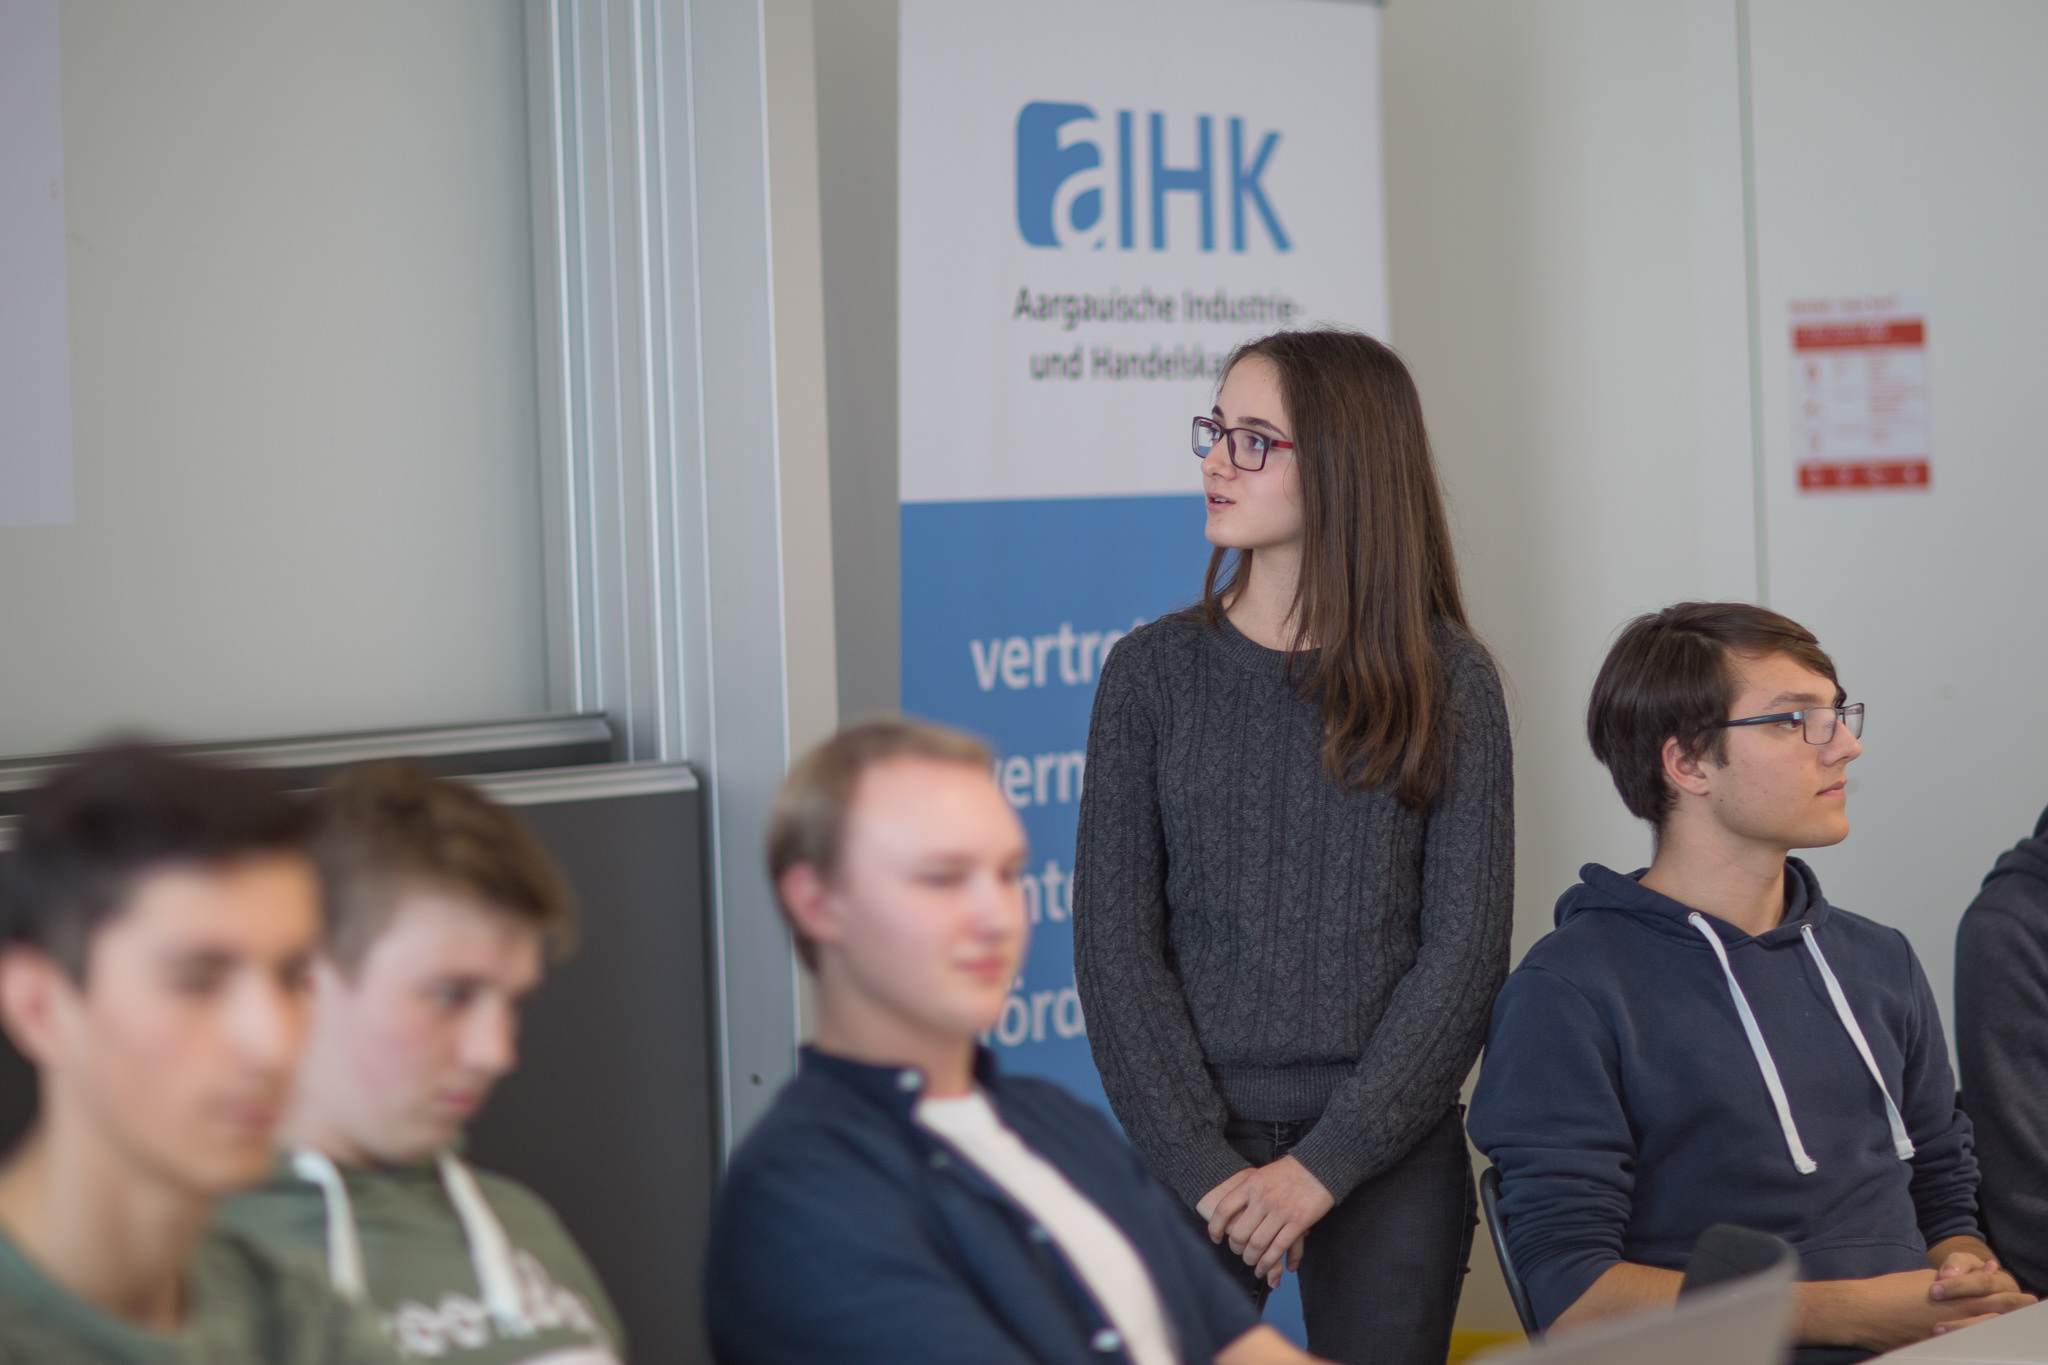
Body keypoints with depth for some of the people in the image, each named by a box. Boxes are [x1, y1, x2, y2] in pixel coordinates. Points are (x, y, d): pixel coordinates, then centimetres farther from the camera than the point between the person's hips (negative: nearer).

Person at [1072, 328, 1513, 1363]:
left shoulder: (1448, 683, -1)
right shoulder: (1153, 673, 2)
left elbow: (1466, 950, -3)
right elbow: (1116, 942, -2)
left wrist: (1326, 1163, -11)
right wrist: (1206, 1166, -11)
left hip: (1393, 1159, 0)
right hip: (1190, 1155, 1)